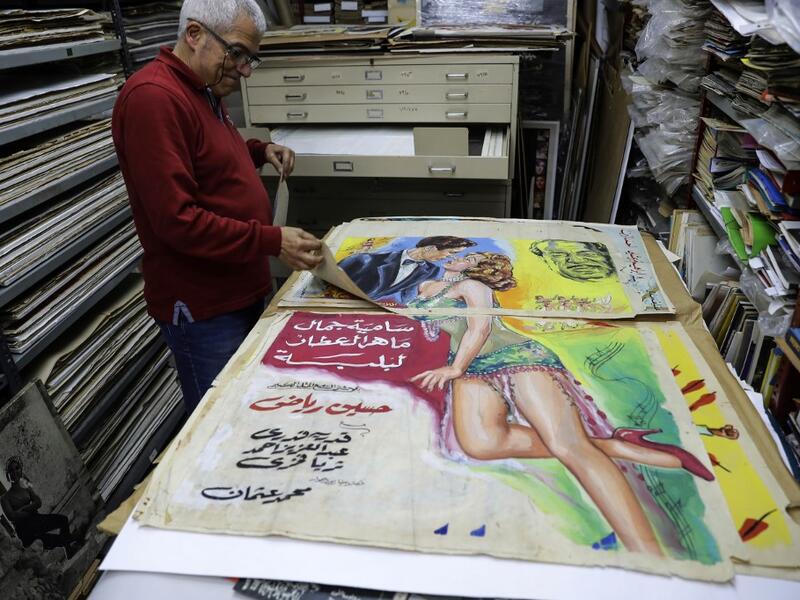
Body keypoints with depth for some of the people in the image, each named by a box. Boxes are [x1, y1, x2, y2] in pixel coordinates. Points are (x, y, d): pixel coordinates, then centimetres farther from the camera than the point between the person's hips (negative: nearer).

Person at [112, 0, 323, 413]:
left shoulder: (203, 92, 11)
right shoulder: (153, 98, -20)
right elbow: (177, 220, -25)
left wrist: (260, 151, 10)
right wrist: (272, 241, -27)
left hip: (242, 291, 10)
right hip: (202, 307, -9)